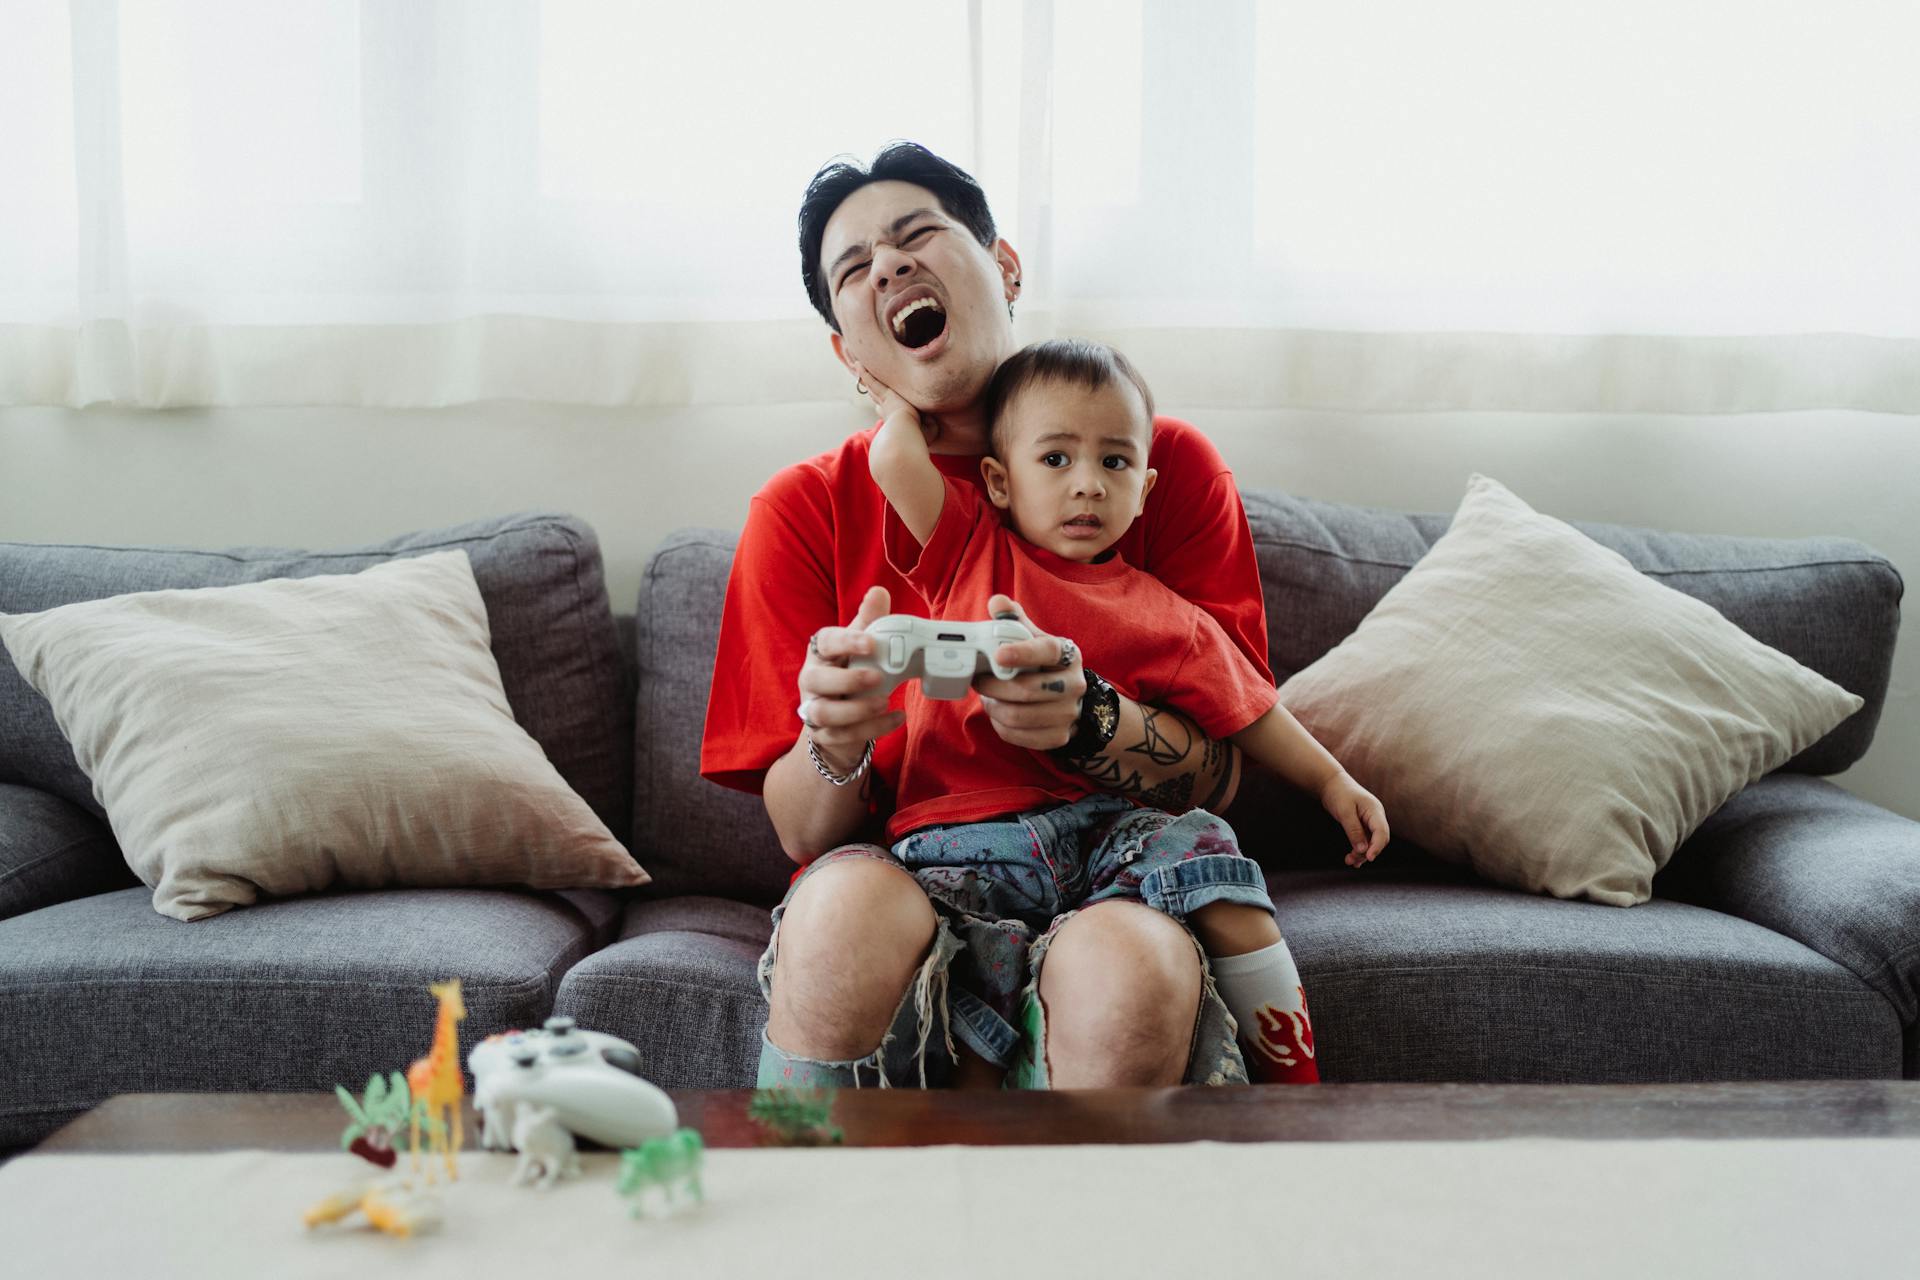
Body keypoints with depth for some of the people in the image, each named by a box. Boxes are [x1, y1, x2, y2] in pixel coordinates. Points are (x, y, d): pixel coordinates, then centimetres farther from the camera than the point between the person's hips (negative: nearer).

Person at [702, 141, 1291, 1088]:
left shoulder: (1167, 465, 3)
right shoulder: (805, 510, 4)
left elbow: (1219, 773, -3)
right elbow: (801, 832, 1)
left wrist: (1087, 717, -26)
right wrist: (833, 744, -24)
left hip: (1109, 882, -1)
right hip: (897, 877, 1)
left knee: (1129, 973, -36)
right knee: (844, 906, -35)